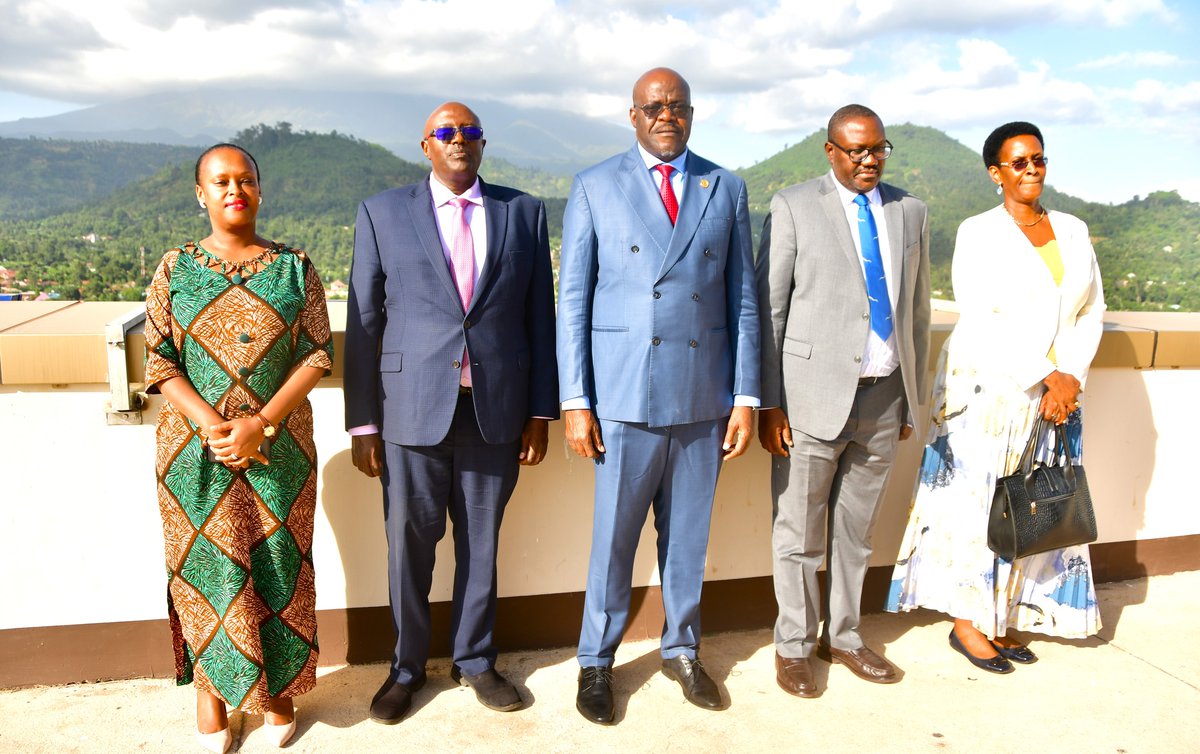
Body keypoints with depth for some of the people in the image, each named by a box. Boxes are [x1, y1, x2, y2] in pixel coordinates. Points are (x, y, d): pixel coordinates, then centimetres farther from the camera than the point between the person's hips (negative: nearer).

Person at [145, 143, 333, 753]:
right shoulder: (175, 268, 3)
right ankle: (212, 685, 28)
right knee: (206, 563, 8)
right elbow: (159, 360, -1)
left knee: (276, 562, 8)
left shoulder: (294, 267, 1)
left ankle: (274, 685, 26)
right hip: (196, 445, 0)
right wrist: (210, 424, -15)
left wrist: (261, 422, -14)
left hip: (278, 444, 0)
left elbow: (318, 353, -4)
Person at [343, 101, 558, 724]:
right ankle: (407, 667, 30)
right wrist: (362, 422, 0)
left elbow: (539, 317, 6)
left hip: (496, 409, 1)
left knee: (481, 541, 12)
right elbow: (363, 322, 2)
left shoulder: (524, 213, 7)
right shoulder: (382, 213, 4)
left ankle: (474, 659, 32)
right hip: (413, 409, -1)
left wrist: (540, 411, 3)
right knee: (409, 543, 8)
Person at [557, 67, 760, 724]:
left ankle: (681, 650, 34)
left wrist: (745, 398, 3)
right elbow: (573, 299, 1)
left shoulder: (726, 189, 10)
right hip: (624, 396, -2)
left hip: (704, 397, 2)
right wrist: (575, 402, -5)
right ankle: (596, 662, 26)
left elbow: (742, 299, 8)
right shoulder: (595, 187, 4)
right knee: (613, 538, 5)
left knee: (689, 535, 13)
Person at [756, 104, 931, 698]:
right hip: (814, 393, -4)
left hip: (885, 395, 4)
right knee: (799, 530, 5)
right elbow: (769, 308, -5)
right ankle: (794, 646, 23)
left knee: (856, 528, 15)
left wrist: (913, 396, 13)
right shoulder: (794, 206, -2)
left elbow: (916, 310, 15)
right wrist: (768, 404, -9)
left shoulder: (910, 212, 12)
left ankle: (843, 637, 33)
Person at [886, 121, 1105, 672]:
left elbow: (1091, 312, 8)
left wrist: (1070, 380, -7)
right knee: (977, 500, 0)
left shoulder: (1073, 230, 11)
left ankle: (1000, 618, 20)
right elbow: (983, 321, -13)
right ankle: (966, 621, 12)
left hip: (1053, 397, 5)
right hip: (987, 392, -5)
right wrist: (1047, 375, -17)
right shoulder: (978, 233, -4)